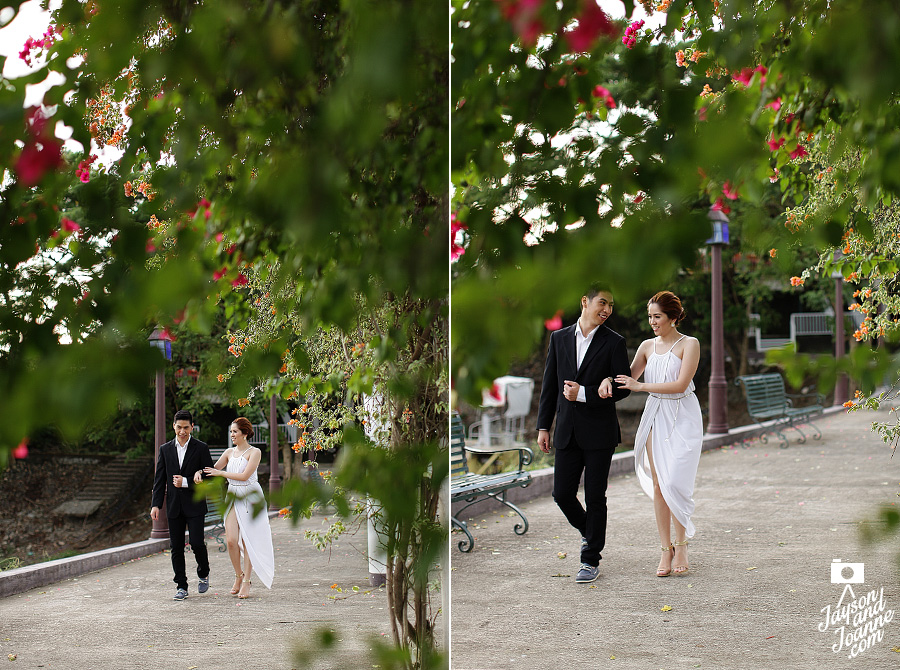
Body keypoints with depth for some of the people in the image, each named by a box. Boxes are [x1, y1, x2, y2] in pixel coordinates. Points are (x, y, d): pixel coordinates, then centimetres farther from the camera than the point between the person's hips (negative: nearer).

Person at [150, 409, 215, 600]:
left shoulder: (201, 448, -1)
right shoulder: (165, 449, 9)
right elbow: (160, 479, 8)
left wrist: (186, 482, -15)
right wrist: (155, 504, -1)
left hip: (194, 505, -3)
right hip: (174, 506, 3)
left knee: (197, 543, -9)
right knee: (176, 547, 4)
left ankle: (204, 574, 19)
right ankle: (181, 586, 12)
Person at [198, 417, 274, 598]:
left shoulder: (254, 452, -6)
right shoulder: (229, 452, 12)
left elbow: (244, 476, -15)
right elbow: (213, 469, 15)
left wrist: (220, 473, -11)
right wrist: (200, 471, -6)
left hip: (250, 498, -4)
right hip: (233, 497, 4)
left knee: (248, 541, -2)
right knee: (231, 540, -6)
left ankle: (246, 581, 4)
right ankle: (238, 576, 14)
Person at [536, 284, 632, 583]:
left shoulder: (614, 342, -2)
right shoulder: (559, 338, 7)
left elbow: (623, 388, -6)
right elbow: (550, 385, 10)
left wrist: (584, 394, -15)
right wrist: (543, 426, 6)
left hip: (599, 432, -3)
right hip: (567, 431, 3)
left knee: (595, 497, 1)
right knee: (562, 494, 4)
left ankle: (591, 560, 12)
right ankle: (588, 532, 33)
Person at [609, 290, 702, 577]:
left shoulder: (689, 344, -6)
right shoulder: (648, 346, 10)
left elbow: (680, 384, -15)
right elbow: (628, 379, 14)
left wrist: (640, 386, -16)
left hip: (682, 417, -5)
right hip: (655, 415, 5)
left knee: (674, 482, -11)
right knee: (657, 484, 2)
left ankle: (681, 544, 6)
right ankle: (666, 549, 8)